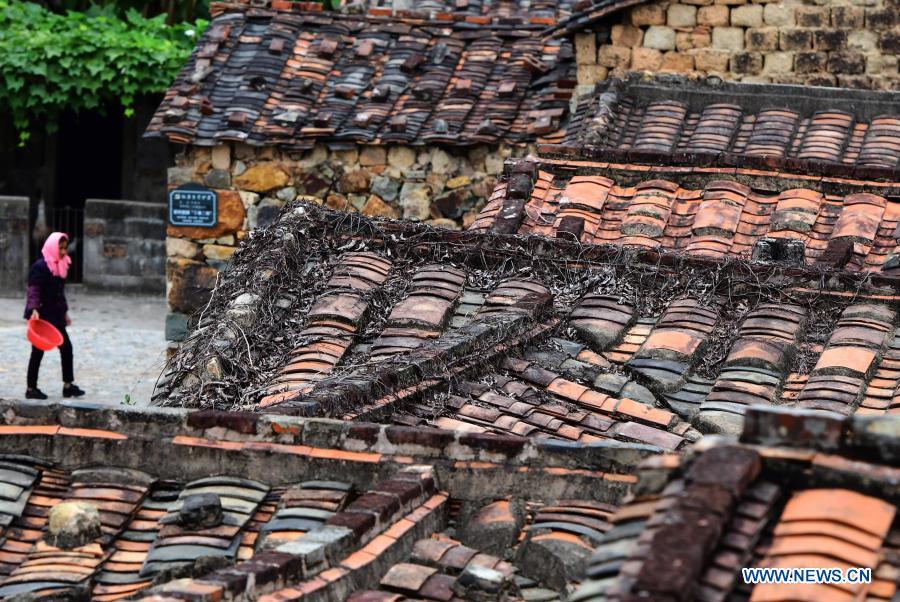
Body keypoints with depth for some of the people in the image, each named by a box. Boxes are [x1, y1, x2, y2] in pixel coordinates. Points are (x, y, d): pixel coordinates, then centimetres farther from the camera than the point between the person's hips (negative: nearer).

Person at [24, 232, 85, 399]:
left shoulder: (61, 265, 12)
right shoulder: (40, 266, -14)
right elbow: (33, 291, -19)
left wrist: (64, 312, 23)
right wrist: (34, 309, -32)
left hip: (55, 315, 8)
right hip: (42, 315, -8)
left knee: (66, 348, 5)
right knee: (38, 351, -1)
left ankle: (68, 386, 11)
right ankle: (31, 389, 8)